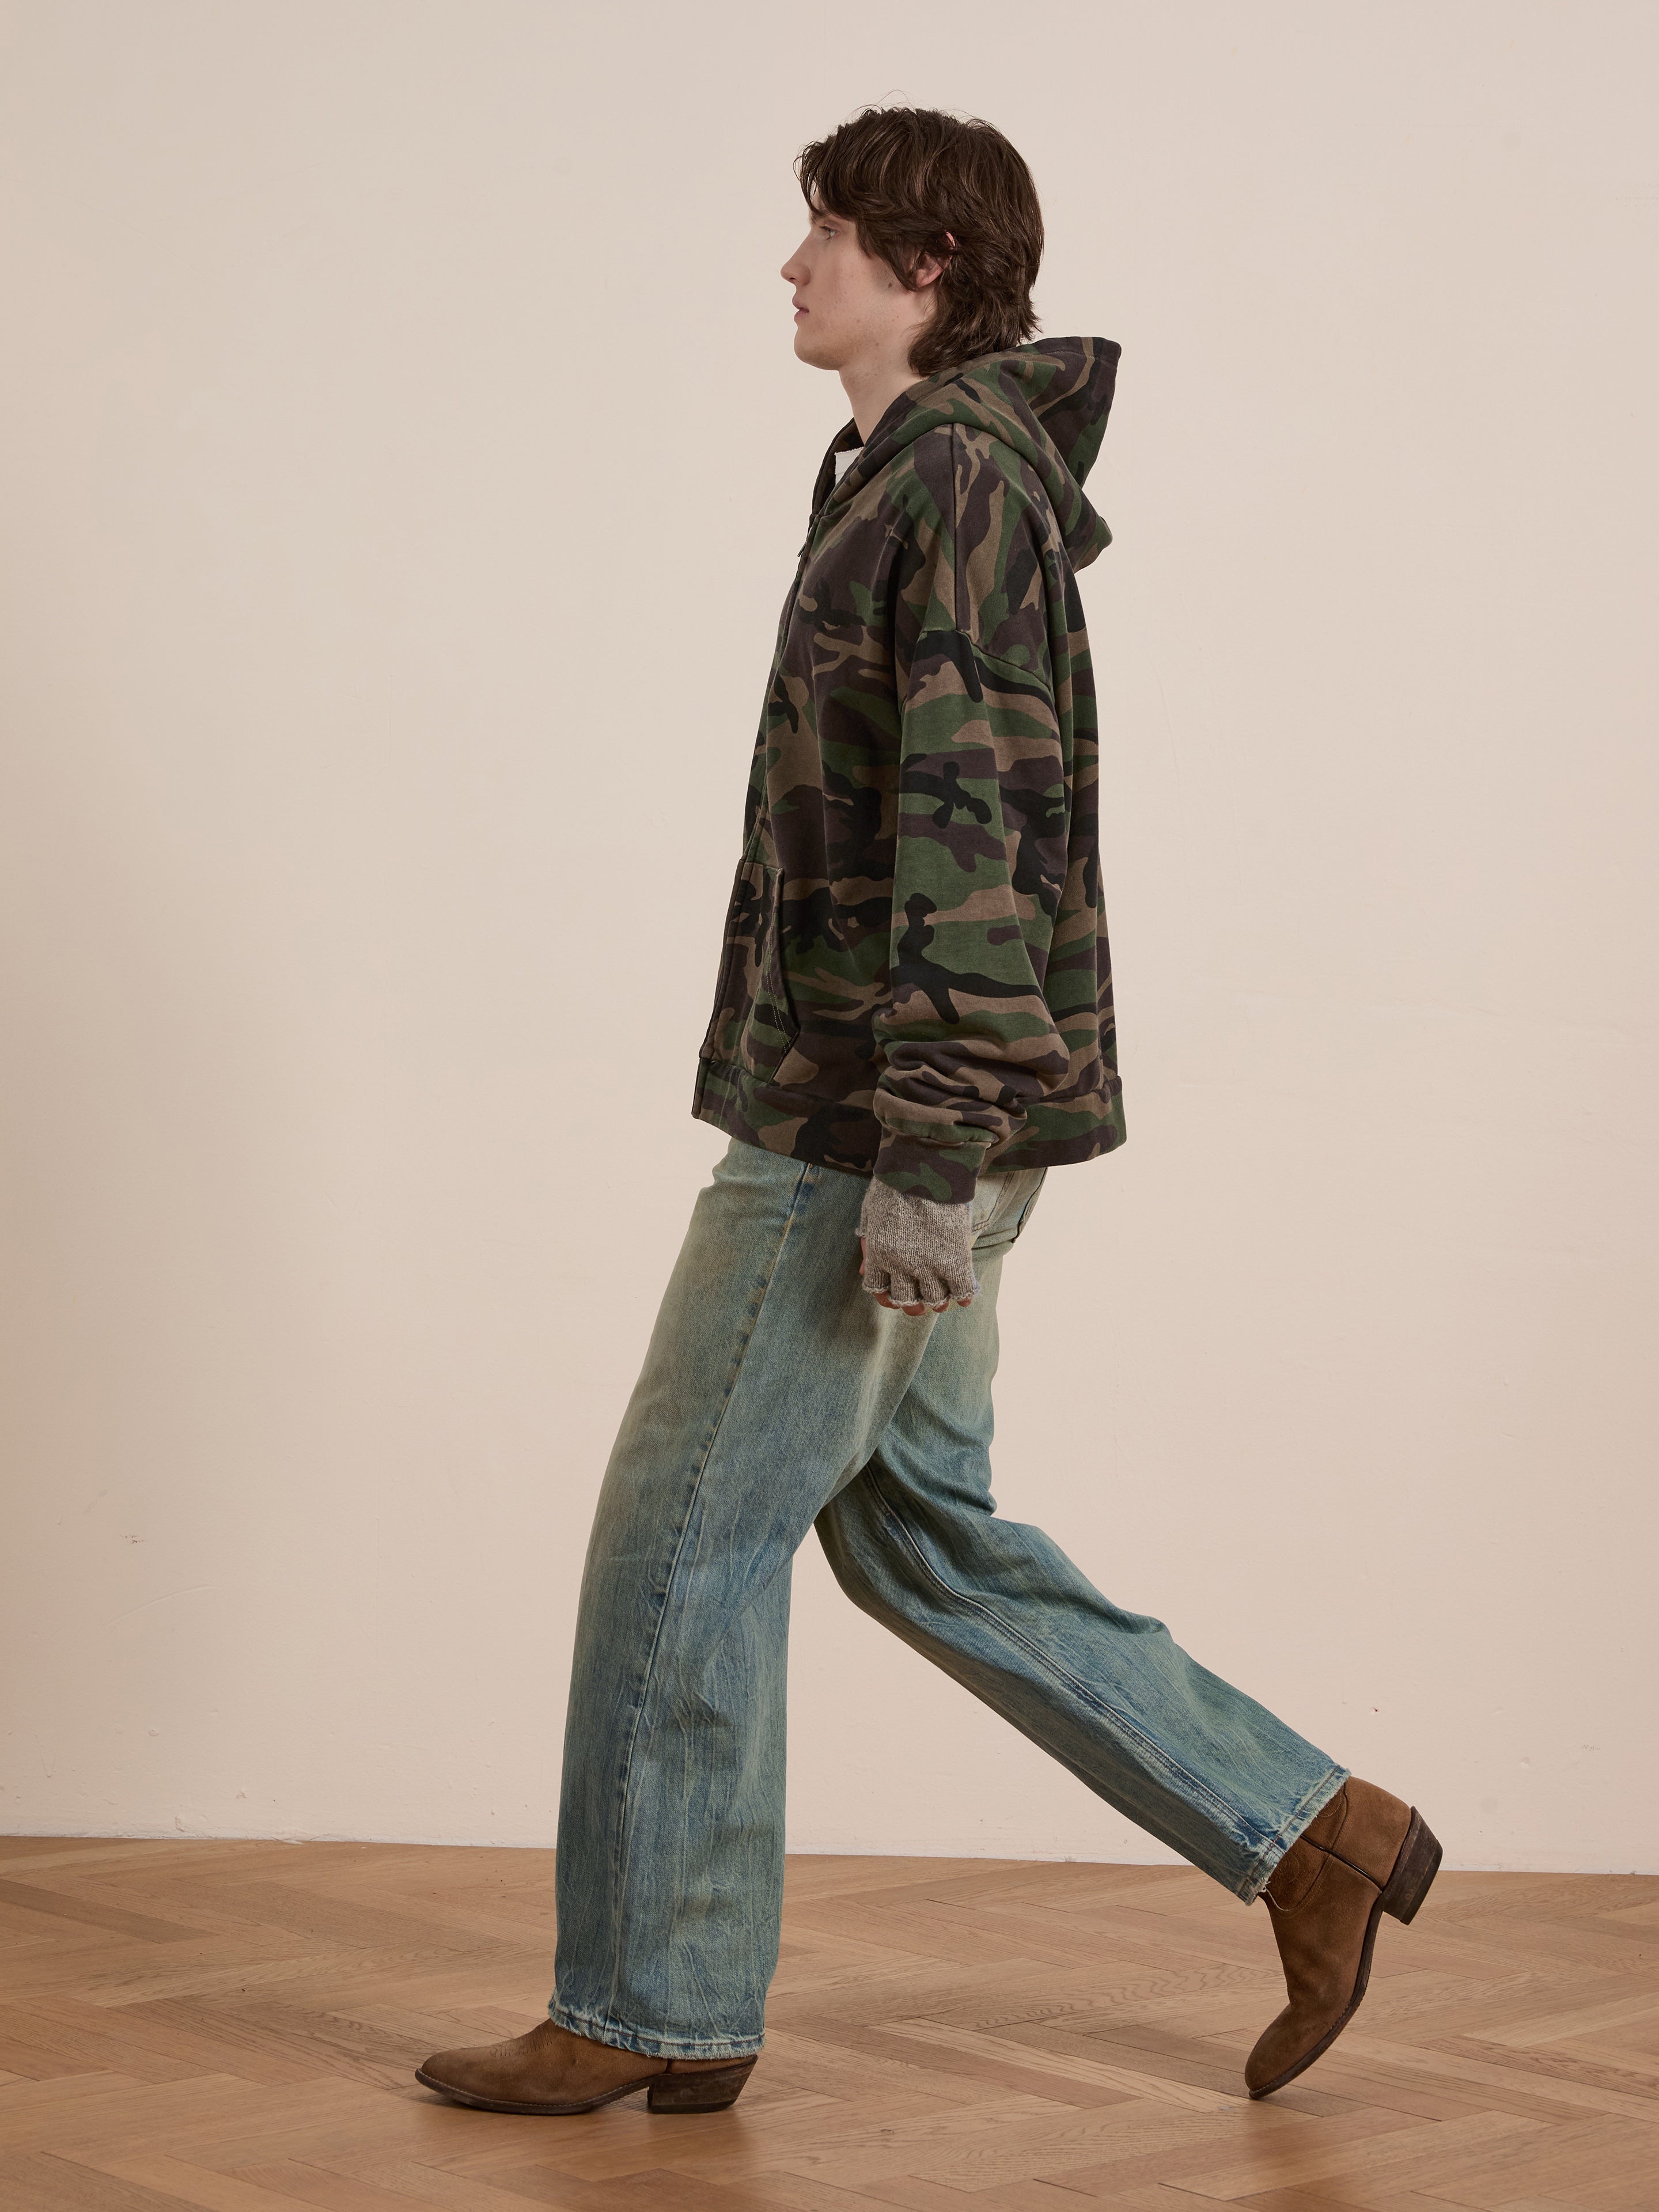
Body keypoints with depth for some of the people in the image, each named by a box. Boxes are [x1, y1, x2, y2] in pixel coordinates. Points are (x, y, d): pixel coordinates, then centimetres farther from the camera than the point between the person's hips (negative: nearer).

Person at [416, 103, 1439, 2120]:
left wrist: (924, 1150, -24)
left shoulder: (960, 477, -14)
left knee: (685, 1535, -1)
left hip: (877, 1122, -10)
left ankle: (648, 2010, 12)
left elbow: (971, 823, -21)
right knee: (917, 1529, 16)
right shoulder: (921, 476, 18)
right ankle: (1310, 1832, 20)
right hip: (861, 1114, 10)